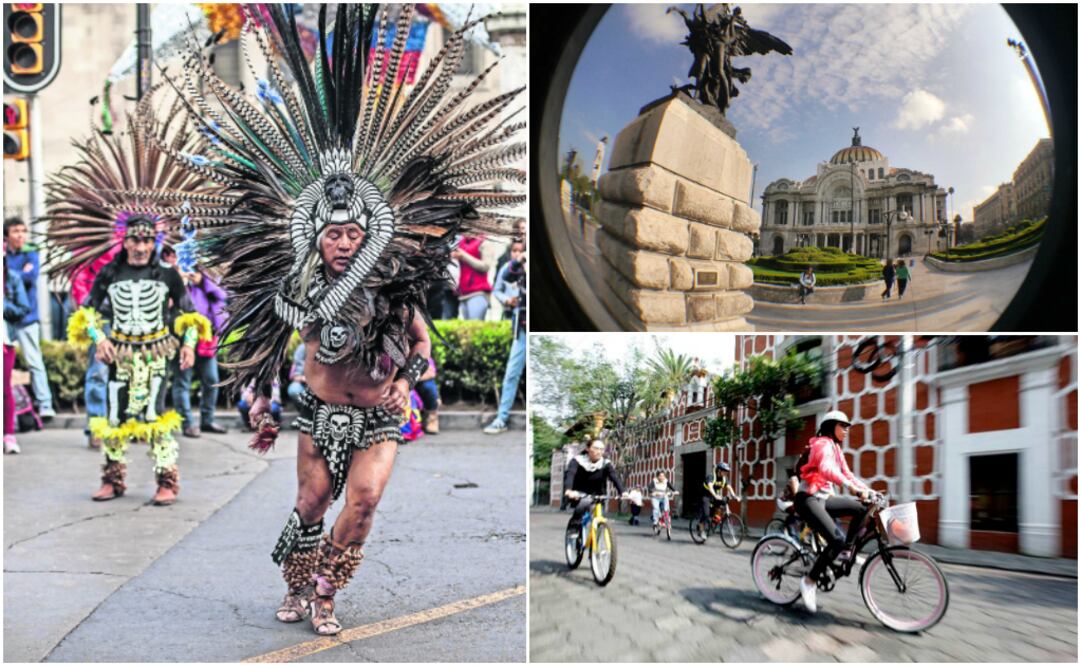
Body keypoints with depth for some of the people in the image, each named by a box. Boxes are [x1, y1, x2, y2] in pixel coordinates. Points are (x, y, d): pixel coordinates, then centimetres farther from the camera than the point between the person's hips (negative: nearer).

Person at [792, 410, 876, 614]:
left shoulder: (835, 448, 18)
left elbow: (847, 474, 16)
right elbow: (826, 469, -32)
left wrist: (868, 490, 1)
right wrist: (854, 488, -43)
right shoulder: (823, 444, -12)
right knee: (836, 541, -21)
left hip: (823, 498, 9)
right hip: (808, 499, -9)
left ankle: (848, 550, 9)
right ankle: (809, 581, -11)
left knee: (861, 508, 0)